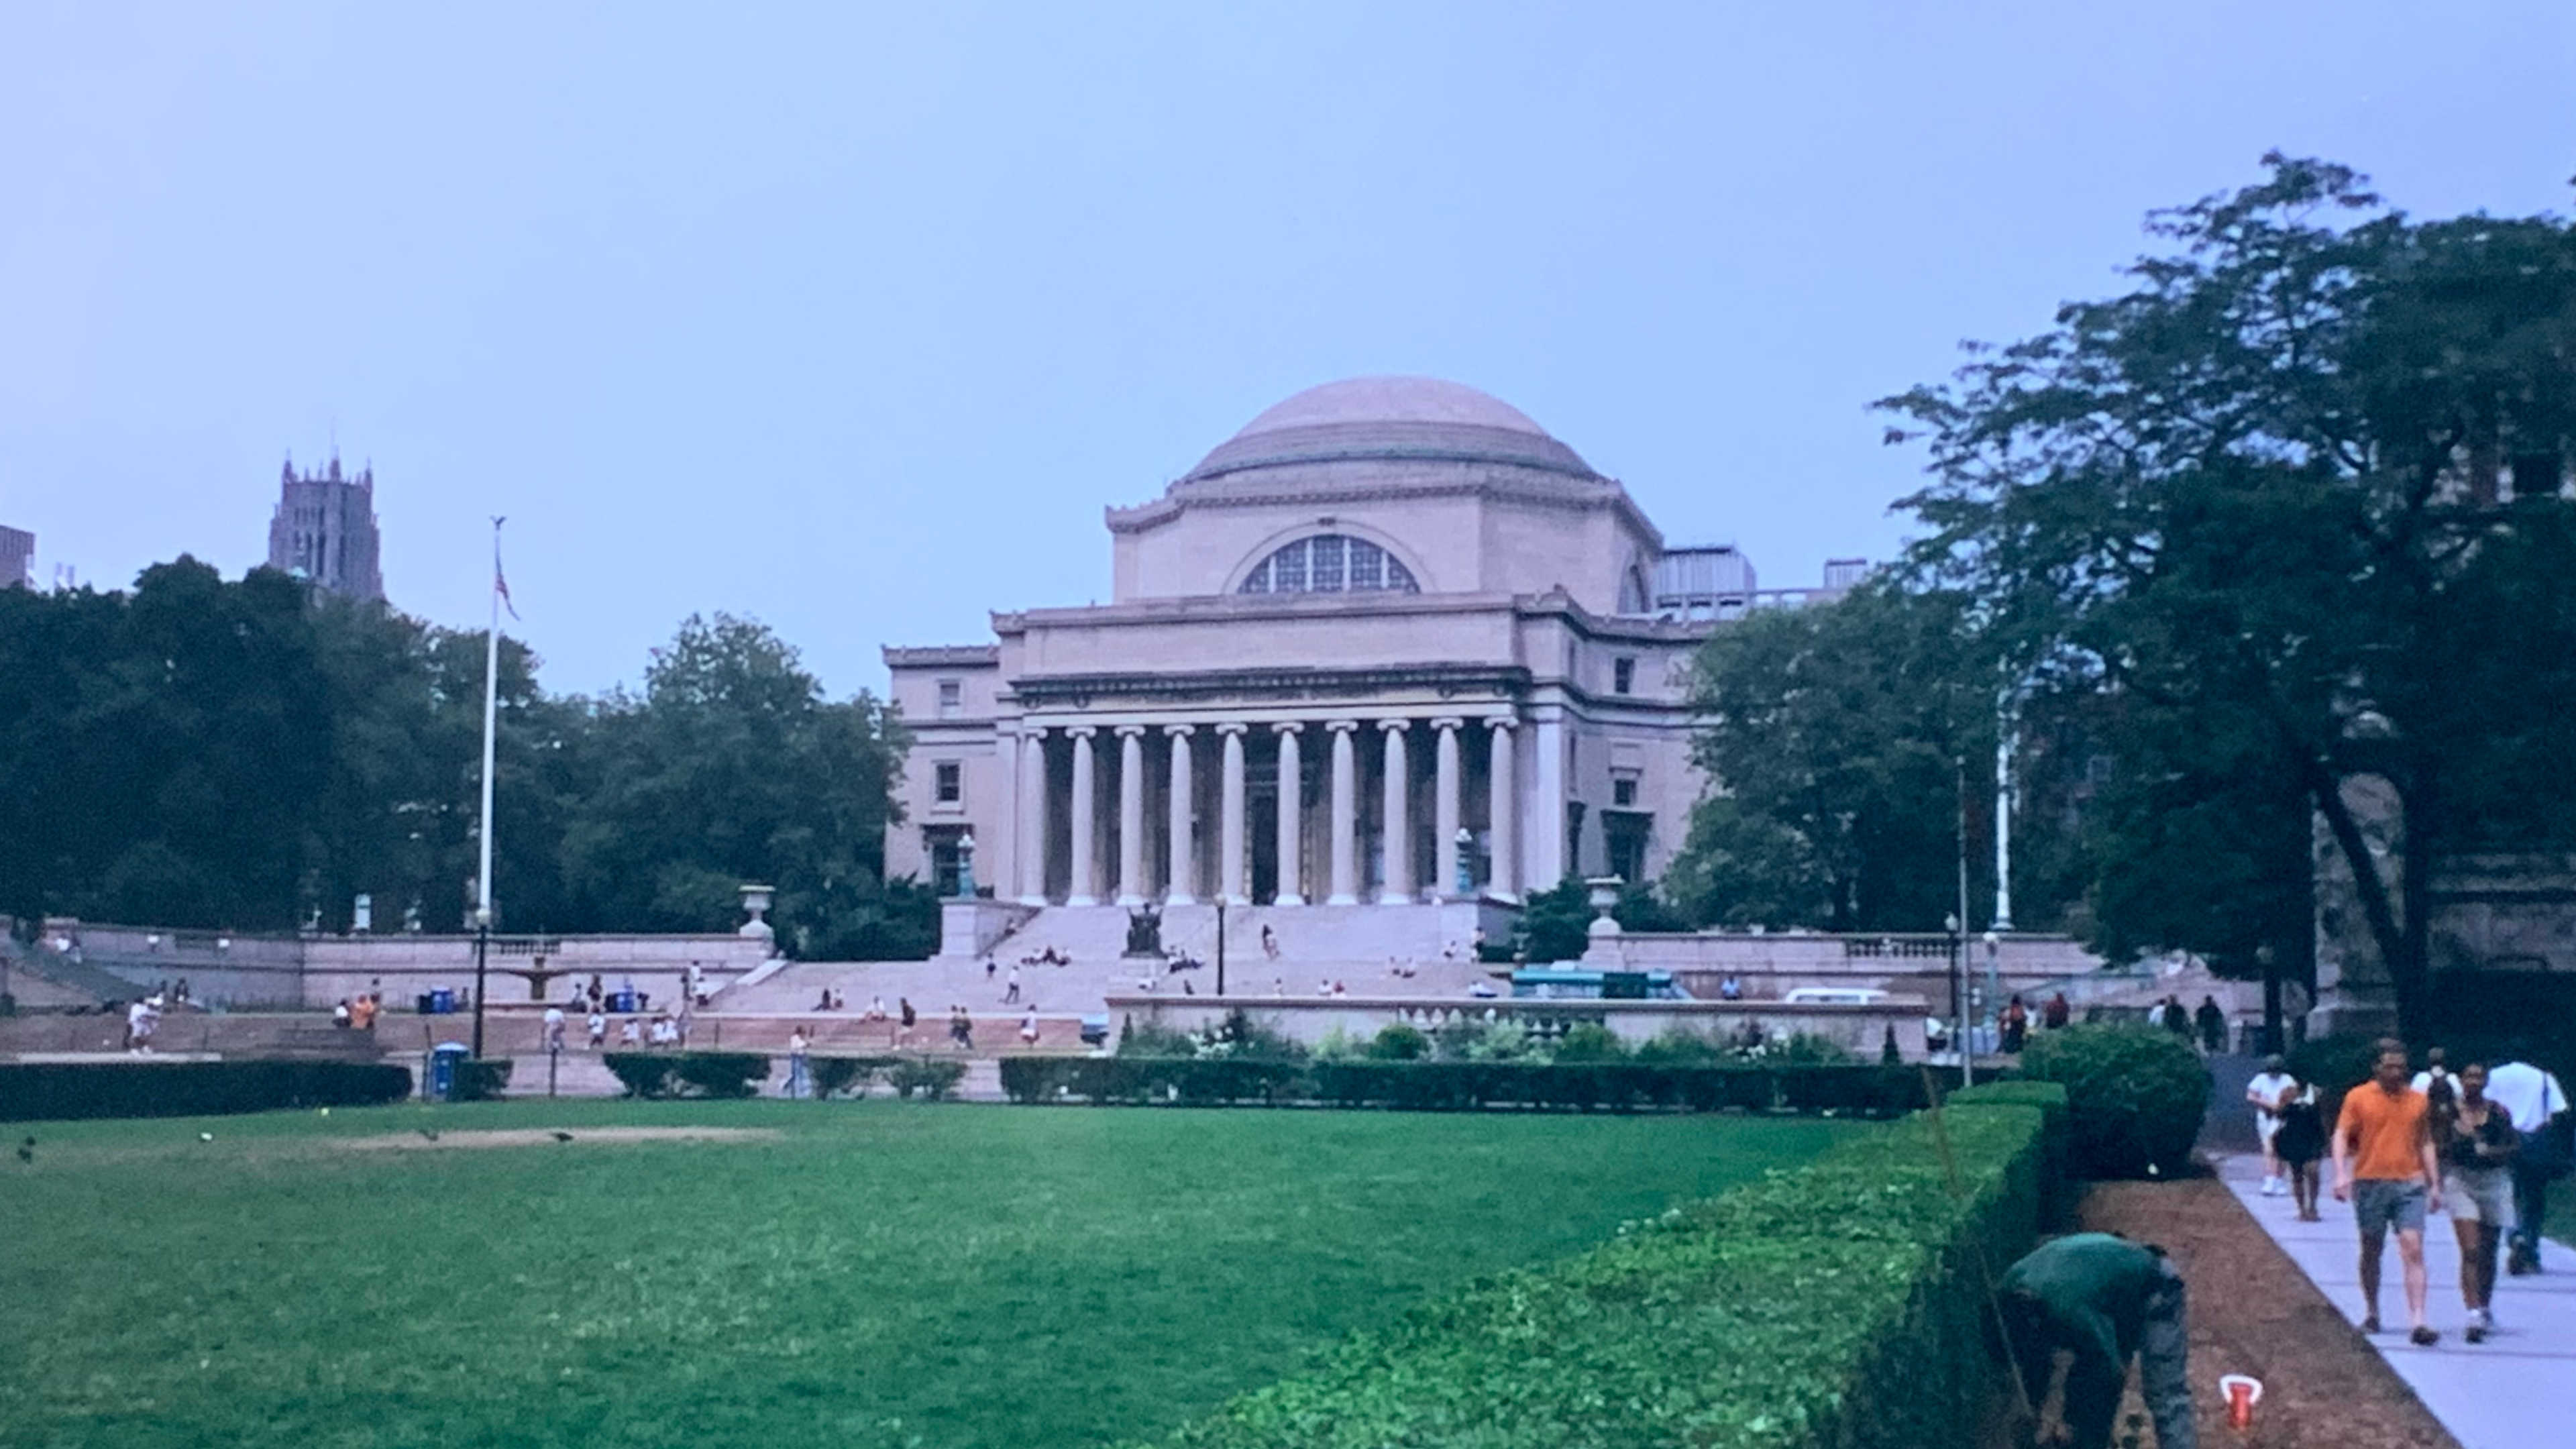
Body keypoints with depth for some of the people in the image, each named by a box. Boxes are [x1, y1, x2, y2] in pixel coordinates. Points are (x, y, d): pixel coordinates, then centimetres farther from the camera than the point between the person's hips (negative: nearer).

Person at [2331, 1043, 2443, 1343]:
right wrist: (2341, 1174, -14)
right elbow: (2341, 1136, -1)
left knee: (2414, 1251, -10)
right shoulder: (2358, 1097, 1)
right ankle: (2371, 1313, 24)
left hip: (2409, 1184, 1)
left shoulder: (2418, 1100, 10)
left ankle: (2419, 1321, -15)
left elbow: (2425, 1143, 17)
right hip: (2370, 1183, -1)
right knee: (2371, 1251, 10)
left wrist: (2434, 1184, 13)